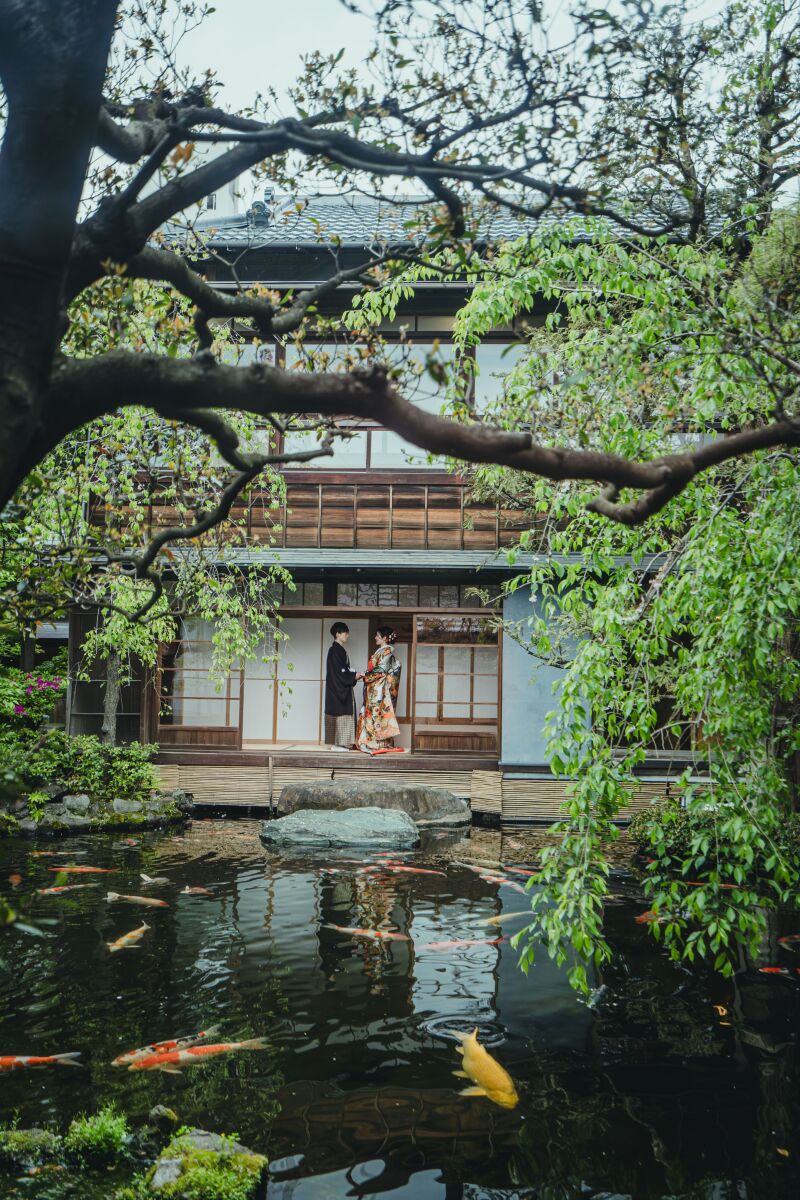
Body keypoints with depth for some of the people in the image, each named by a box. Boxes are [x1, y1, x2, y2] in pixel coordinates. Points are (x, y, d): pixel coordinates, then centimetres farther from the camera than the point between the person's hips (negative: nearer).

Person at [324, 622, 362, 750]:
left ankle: (339, 743, 13)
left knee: (343, 715, 10)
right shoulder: (335, 650, -14)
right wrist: (354, 676, -13)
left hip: (342, 689, 10)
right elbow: (339, 672, -19)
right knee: (340, 715, -7)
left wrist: (355, 675, 6)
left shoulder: (339, 650, 16)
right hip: (338, 690, -10)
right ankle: (337, 744, -3)